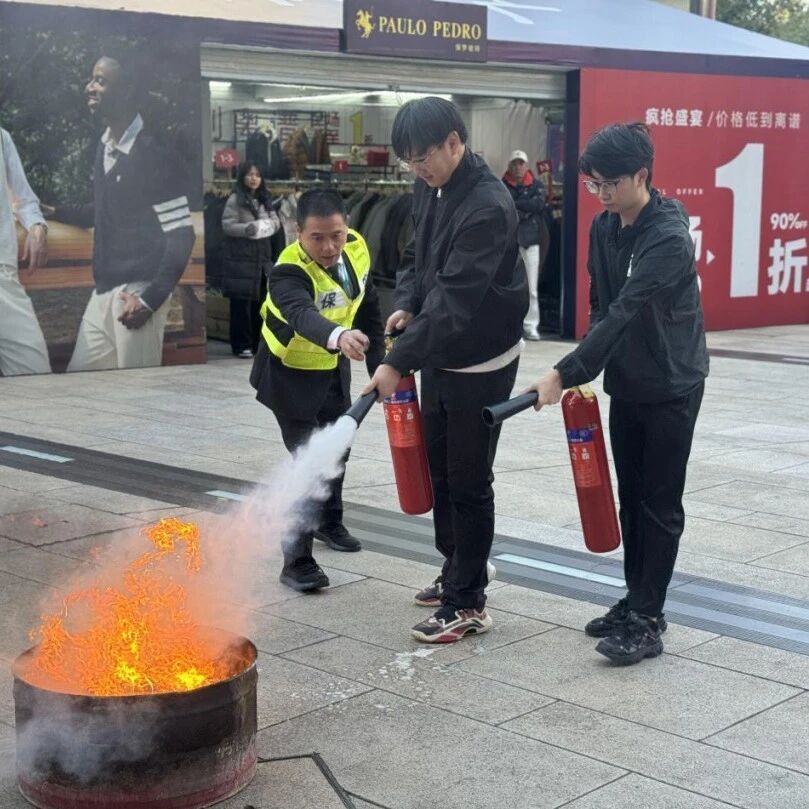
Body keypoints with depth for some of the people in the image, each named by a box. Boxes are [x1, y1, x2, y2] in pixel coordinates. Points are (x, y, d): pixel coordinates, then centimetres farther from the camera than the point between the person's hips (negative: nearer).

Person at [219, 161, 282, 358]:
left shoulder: (264, 200, 16)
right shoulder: (235, 199, -3)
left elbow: (276, 221, 17)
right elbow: (227, 225, -9)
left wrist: (269, 226, -5)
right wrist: (247, 228, -23)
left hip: (262, 257, 6)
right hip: (241, 258, -6)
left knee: (261, 301, 7)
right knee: (241, 303, -5)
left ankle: (258, 342, 16)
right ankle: (241, 345, 0)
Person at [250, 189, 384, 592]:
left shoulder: (357, 248, -14)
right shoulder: (289, 272, -35)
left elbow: (367, 307, 0)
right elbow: (301, 314, -56)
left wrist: (378, 365, 2)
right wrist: (338, 336, -76)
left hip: (333, 367, 7)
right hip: (289, 373, -7)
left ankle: (329, 522, 46)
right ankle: (297, 561, -3)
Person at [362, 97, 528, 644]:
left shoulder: (488, 206, -25)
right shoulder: (431, 189, 3)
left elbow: (454, 299, -29)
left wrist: (399, 362, -31)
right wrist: (405, 305, -3)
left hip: (483, 363, -9)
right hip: (439, 357, 9)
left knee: (468, 482, -2)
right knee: (440, 470, 17)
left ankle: (468, 604, 9)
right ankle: (458, 572, 33)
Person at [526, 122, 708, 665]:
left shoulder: (669, 238, -23)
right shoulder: (605, 228, 2)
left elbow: (624, 313, -29)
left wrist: (566, 374, -32)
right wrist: (591, 371, -1)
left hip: (672, 387, -7)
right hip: (626, 385, 7)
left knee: (660, 505, -1)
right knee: (631, 499, 13)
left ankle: (648, 620, 4)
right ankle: (635, 600, 23)